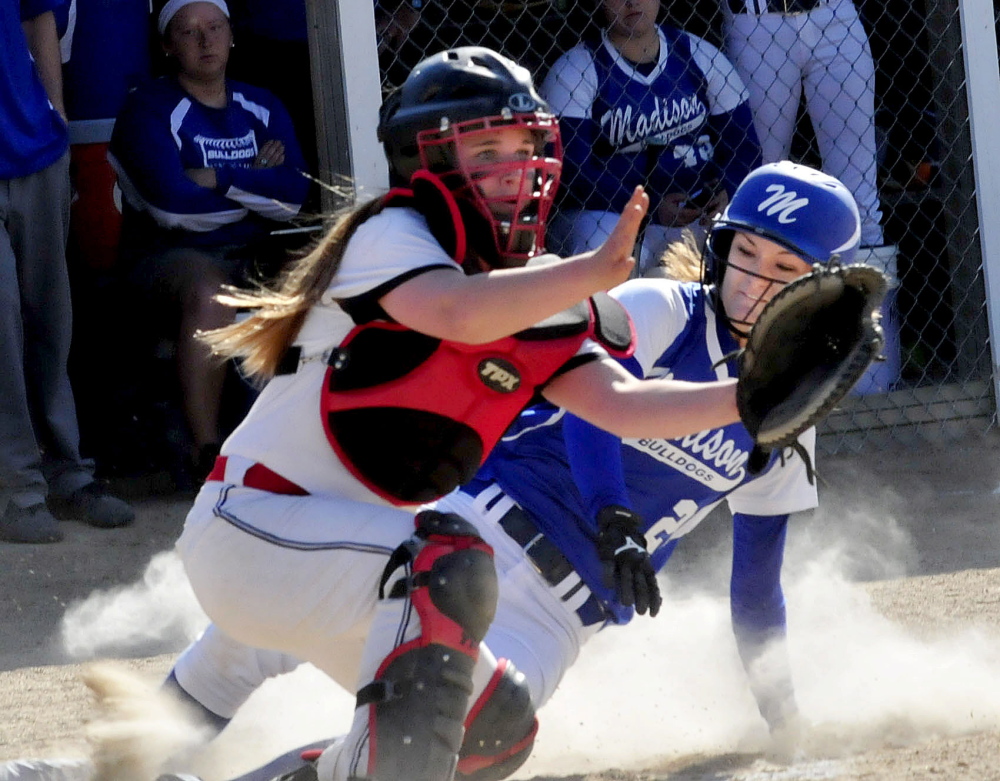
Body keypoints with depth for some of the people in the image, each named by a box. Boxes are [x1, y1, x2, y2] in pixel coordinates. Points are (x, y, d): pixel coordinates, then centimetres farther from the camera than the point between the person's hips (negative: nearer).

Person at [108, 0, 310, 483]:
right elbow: (172, 200, -16)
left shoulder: (261, 108, 14)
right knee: (209, 293, -39)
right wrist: (256, 185, -2)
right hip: (170, 253, -5)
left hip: (254, 251, 5)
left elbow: (294, 194, -1)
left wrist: (219, 180, -13)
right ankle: (206, 451, -38)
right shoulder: (150, 109, -1)